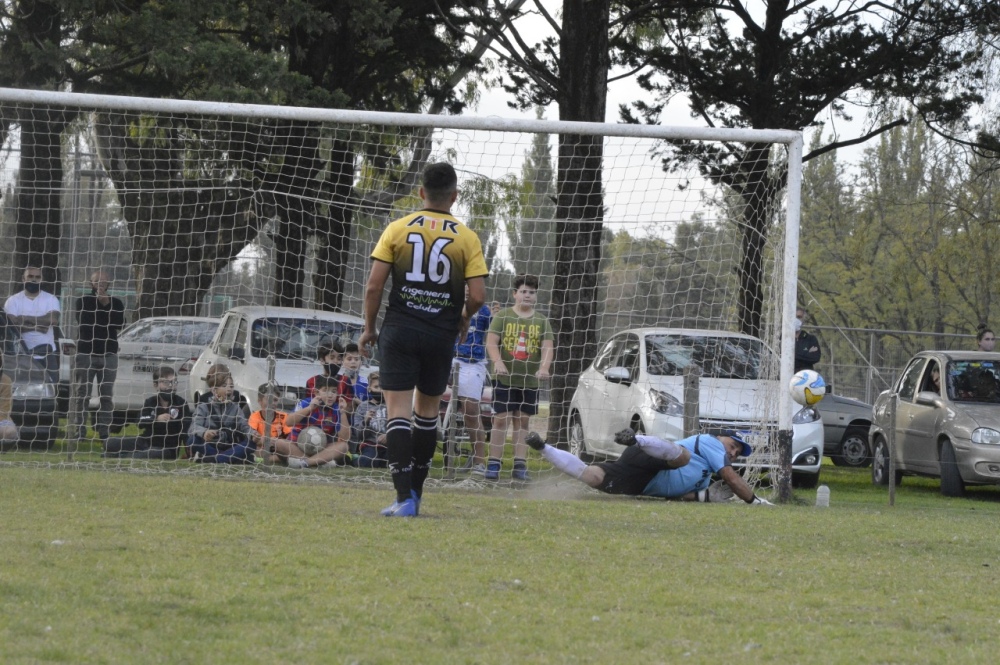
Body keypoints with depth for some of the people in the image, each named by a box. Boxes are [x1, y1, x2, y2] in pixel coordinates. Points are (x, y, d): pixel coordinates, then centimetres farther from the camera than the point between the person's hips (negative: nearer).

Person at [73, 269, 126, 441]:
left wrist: (106, 305, -7)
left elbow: (120, 325, -4)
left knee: (107, 397, 2)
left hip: (109, 355, 2)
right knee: (81, 395, -5)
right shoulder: (83, 302, 7)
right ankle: (79, 432, -3)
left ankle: (104, 433, 5)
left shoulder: (116, 303, 12)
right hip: (85, 354, -2)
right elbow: (84, 320, -11)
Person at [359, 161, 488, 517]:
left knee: (398, 412, -4)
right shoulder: (467, 238, -1)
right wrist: (462, 319, 15)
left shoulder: (397, 229, -1)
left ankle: (405, 497, -15)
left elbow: (374, 285, -4)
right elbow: (477, 296, -7)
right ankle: (415, 491, 23)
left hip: (399, 331, -1)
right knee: (427, 411, 18)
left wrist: (369, 328, 9)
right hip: (441, 336, 1)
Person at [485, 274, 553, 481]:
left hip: (529, 381, 2)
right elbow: (491, 342, -5)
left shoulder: (541, 321, 8)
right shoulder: (502, 316, 2)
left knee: (522, 421, 6)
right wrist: (498, 362, -23)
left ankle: (520, 465, 6)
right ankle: (494, 464, -3)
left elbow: (547, 347, 1)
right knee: (501, 419, -5)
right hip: (504, 379, -2)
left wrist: (543, 368, -18)